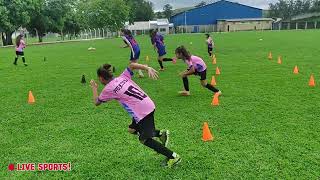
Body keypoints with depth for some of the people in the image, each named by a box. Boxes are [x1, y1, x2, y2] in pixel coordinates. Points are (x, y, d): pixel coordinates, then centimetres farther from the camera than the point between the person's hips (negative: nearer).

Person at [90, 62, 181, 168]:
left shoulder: (108, 89, -2)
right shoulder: (122, 77, 14)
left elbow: (96, 102, 13)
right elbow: (132, 65, 3)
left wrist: (94, 88, 29)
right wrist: (148, 68, -9)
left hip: (142, 112, -8)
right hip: (149, 105, 8)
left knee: (144, 139, 2)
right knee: (132, 129, 22)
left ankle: (173, 157, 1)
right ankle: (161, 133, 15)